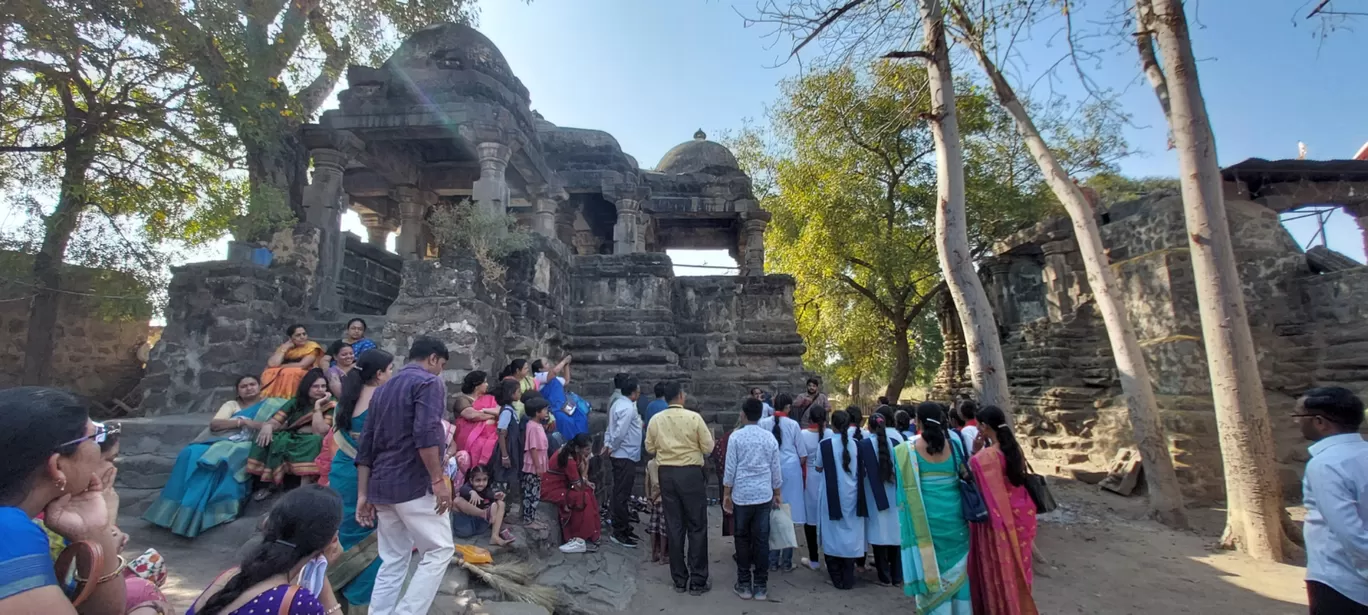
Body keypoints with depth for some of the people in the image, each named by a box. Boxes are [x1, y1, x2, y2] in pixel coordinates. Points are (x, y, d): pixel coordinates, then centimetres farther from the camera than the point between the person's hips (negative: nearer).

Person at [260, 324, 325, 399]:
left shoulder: (312, 346, -5)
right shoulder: (284, 347, 7)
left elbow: (302, 365, -16)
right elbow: (272, 364, -9)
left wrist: (280, 366, -4)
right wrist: (284, 348, -6)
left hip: (305, 376, -4)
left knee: (289, 373, -31)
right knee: (268, 374, -22)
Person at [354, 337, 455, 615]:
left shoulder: (383, 389, 18)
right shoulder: (429, 382, -8)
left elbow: (366, 446, 15)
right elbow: (426, 434, -22)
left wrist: (363, 494, 16)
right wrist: (438, 480, -18)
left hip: (382, 485, 8)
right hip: (415, 484, -8)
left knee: (393, 561, 15)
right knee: (439, 550, 3)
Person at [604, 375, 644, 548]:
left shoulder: (619, 404, 12)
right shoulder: (628, 408, -20)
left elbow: (611, 427, 14)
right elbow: (620, 432, -27)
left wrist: (607, 445, 5)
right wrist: (612, 448, -13)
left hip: (621, 455, 10)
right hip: (625, 456, -10)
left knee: (621, 493, 17)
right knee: (622, 494, -2)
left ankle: (623, 528, 28)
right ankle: (618, 533, 6)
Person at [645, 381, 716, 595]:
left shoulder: (655, 420, 0)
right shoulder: (694, 417, -11)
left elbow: (650, 448, 9)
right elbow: (708, 448, -6)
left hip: (666, 474, 4)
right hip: (691, 473, -3)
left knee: (674, 526, 12)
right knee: (697, 527, 7)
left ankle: (679, 580, 21)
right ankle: (698, 581, 13)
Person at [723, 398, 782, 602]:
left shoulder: (736, 436, -7)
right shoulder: (769, 437, 1)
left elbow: (730, 469, -6)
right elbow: (775, 470, 6)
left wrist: (726, 494, 5)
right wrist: (778, 494, 18)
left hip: (741, 495, -2)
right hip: (764, 495, 2)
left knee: (743, 539, 10)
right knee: (761, 540, 8)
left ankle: (744, 585, 17)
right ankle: (761, 586, 15)